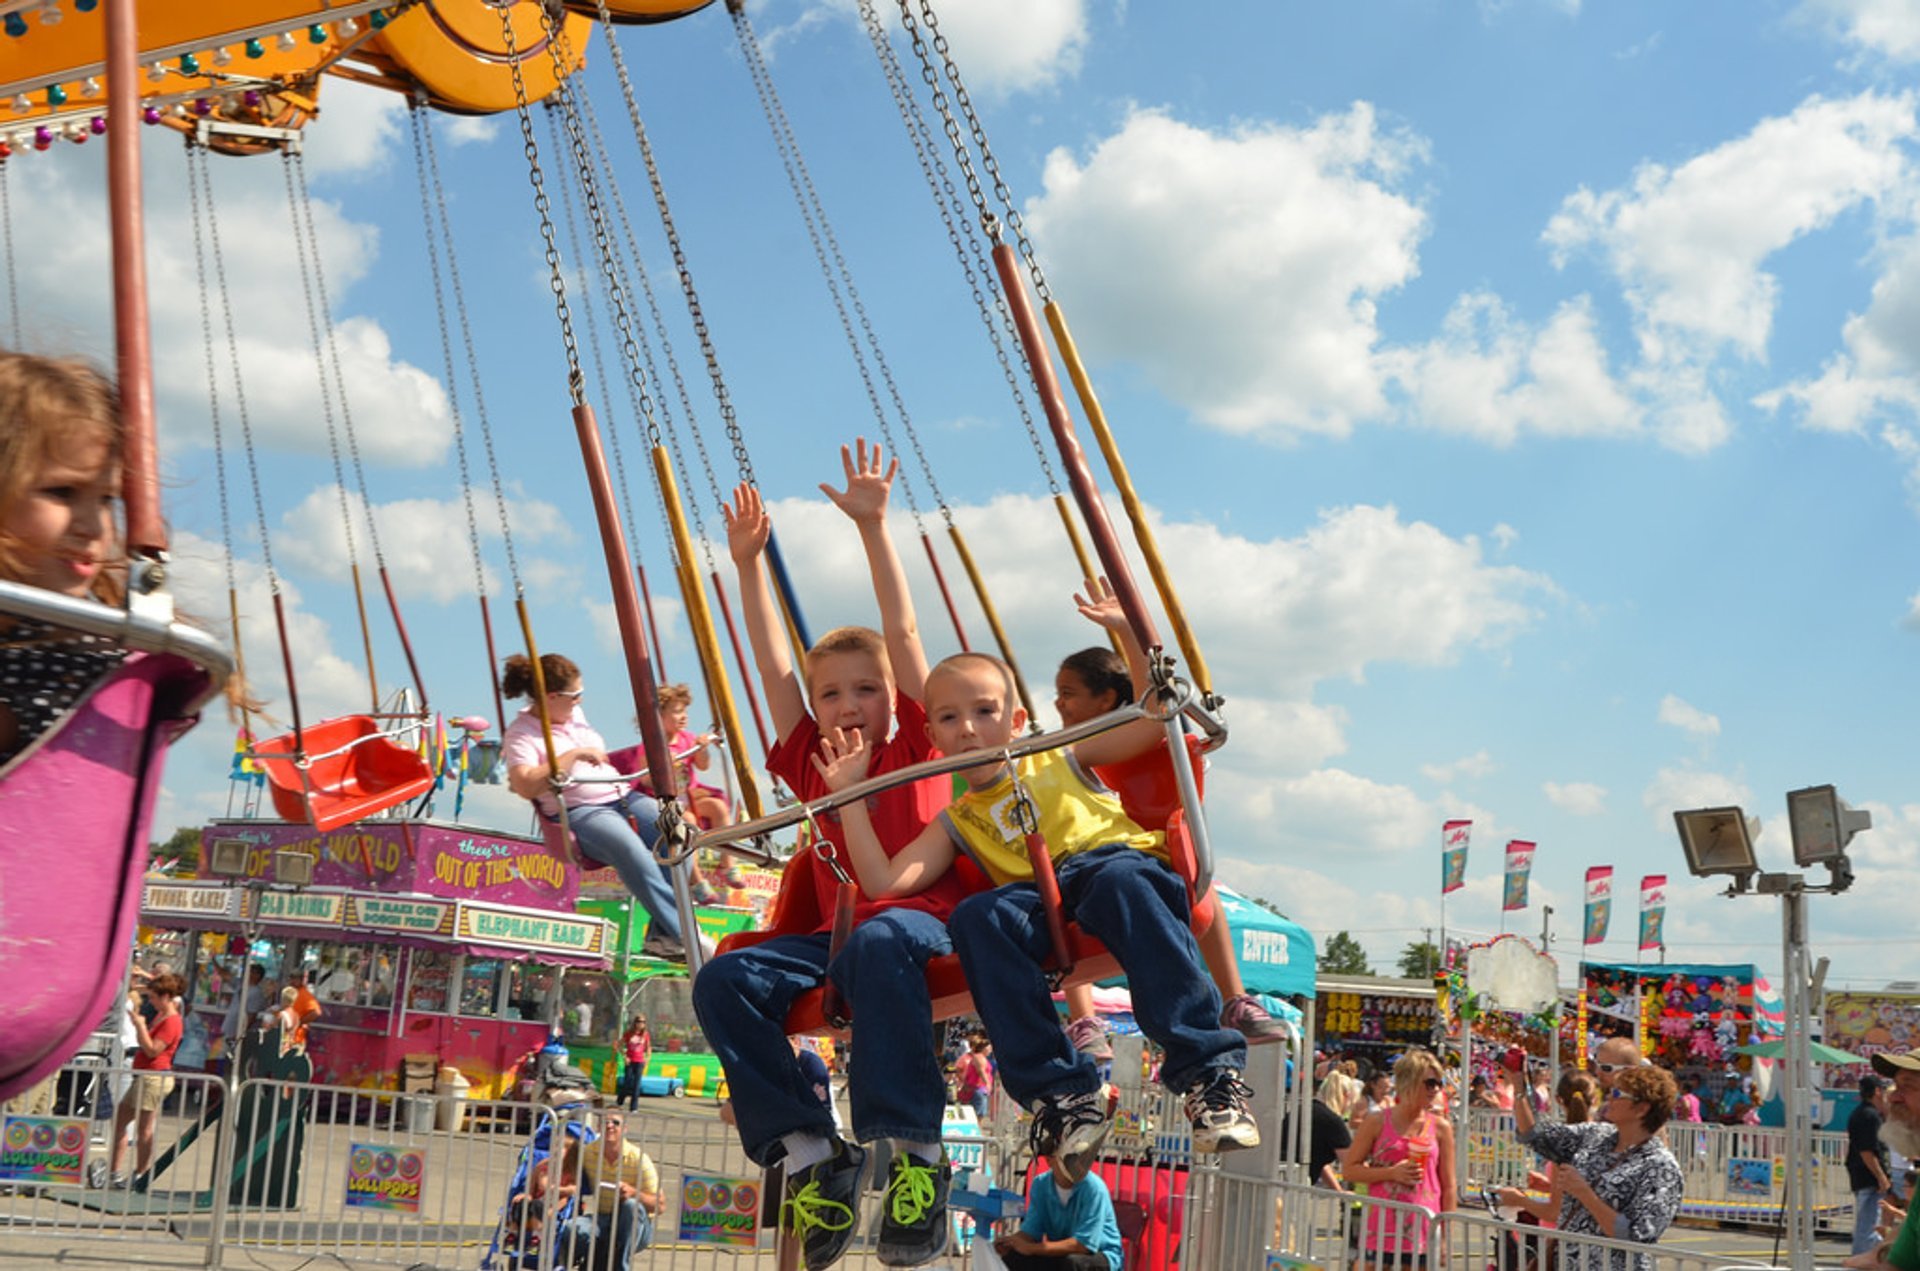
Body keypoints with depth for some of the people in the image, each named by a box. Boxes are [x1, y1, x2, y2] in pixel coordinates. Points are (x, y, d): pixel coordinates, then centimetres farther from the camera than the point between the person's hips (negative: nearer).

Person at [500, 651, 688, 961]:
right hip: (578, 812, -8)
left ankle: (662, 935, -19)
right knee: (632, 851, -37)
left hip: (623, 796, 8)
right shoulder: (521, 733, -5)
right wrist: (574, 755, -19)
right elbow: (525, 786, -22)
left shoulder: (575, 714, 20)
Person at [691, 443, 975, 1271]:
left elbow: (903, 632, 7)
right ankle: (807, 1152, -21)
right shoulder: (810, 765, 21)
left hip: (925, 920, -4)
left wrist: (872, 527, 4)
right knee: (724, 979, -22)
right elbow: (773, 665, 20)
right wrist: (748, 565, 18)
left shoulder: (917, 748, 12)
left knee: (875, 941, -40)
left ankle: (914, 1151, -37)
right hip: (835, 936, 5)